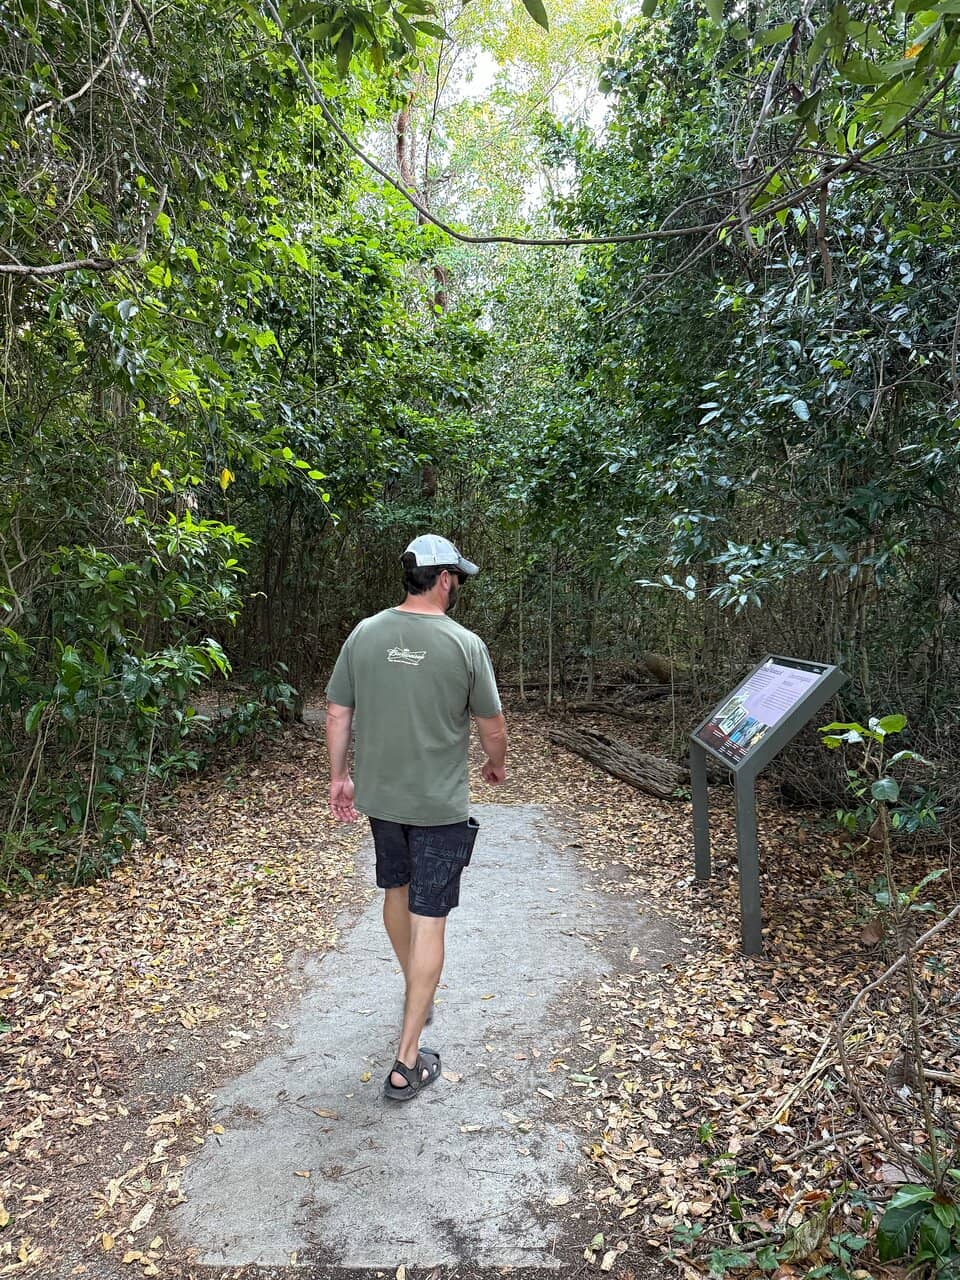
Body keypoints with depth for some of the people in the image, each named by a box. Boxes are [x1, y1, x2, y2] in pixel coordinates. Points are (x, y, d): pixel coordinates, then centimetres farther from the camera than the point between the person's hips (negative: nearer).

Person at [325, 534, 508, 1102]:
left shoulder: (365, 634, -5)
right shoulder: (465, 644, -15)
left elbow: (338, 714, 0)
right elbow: (492, 724, -5)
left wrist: (339, 776, 13)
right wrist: (498, 763, 16)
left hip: (379, 796, 5)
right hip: (439, 805, -4)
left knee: (396, 891, 25)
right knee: (429, 920, 4)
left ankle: (418, 994, 47)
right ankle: (408, 1060, 10)